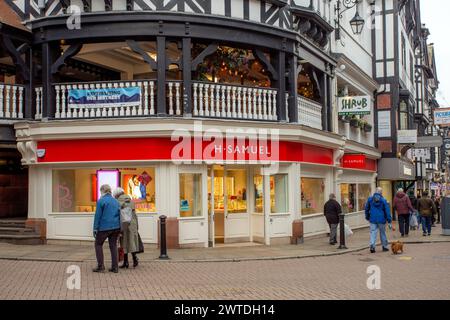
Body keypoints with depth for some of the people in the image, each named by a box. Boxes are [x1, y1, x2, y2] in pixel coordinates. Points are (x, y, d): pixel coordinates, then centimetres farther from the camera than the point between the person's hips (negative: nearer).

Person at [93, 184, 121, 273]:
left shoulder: (101, 201, -8)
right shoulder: (116, 201, 11)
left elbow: (98, 215, -10)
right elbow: (119, 215, 15)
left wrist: (95, 228, -6)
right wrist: (119, 228, 20)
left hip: (104, 227, -5)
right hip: (115, 227, 5)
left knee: (98, 244, 9)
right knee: (113, 246, 10)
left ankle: (101, 266, 4)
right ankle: (115, 267, 8)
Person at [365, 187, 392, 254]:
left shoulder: (370, 199, 1)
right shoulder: (383, 200, -6)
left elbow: (367, 209, 11)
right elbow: (387, 211, -6)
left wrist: (367, 217, 25)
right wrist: (389, 221, -3)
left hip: (373, 219, 1)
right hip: (381, 219, -1)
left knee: (373, 233, 1)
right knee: (382, 233, 13)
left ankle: (372, 245, -16)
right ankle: (384, 247, 21)